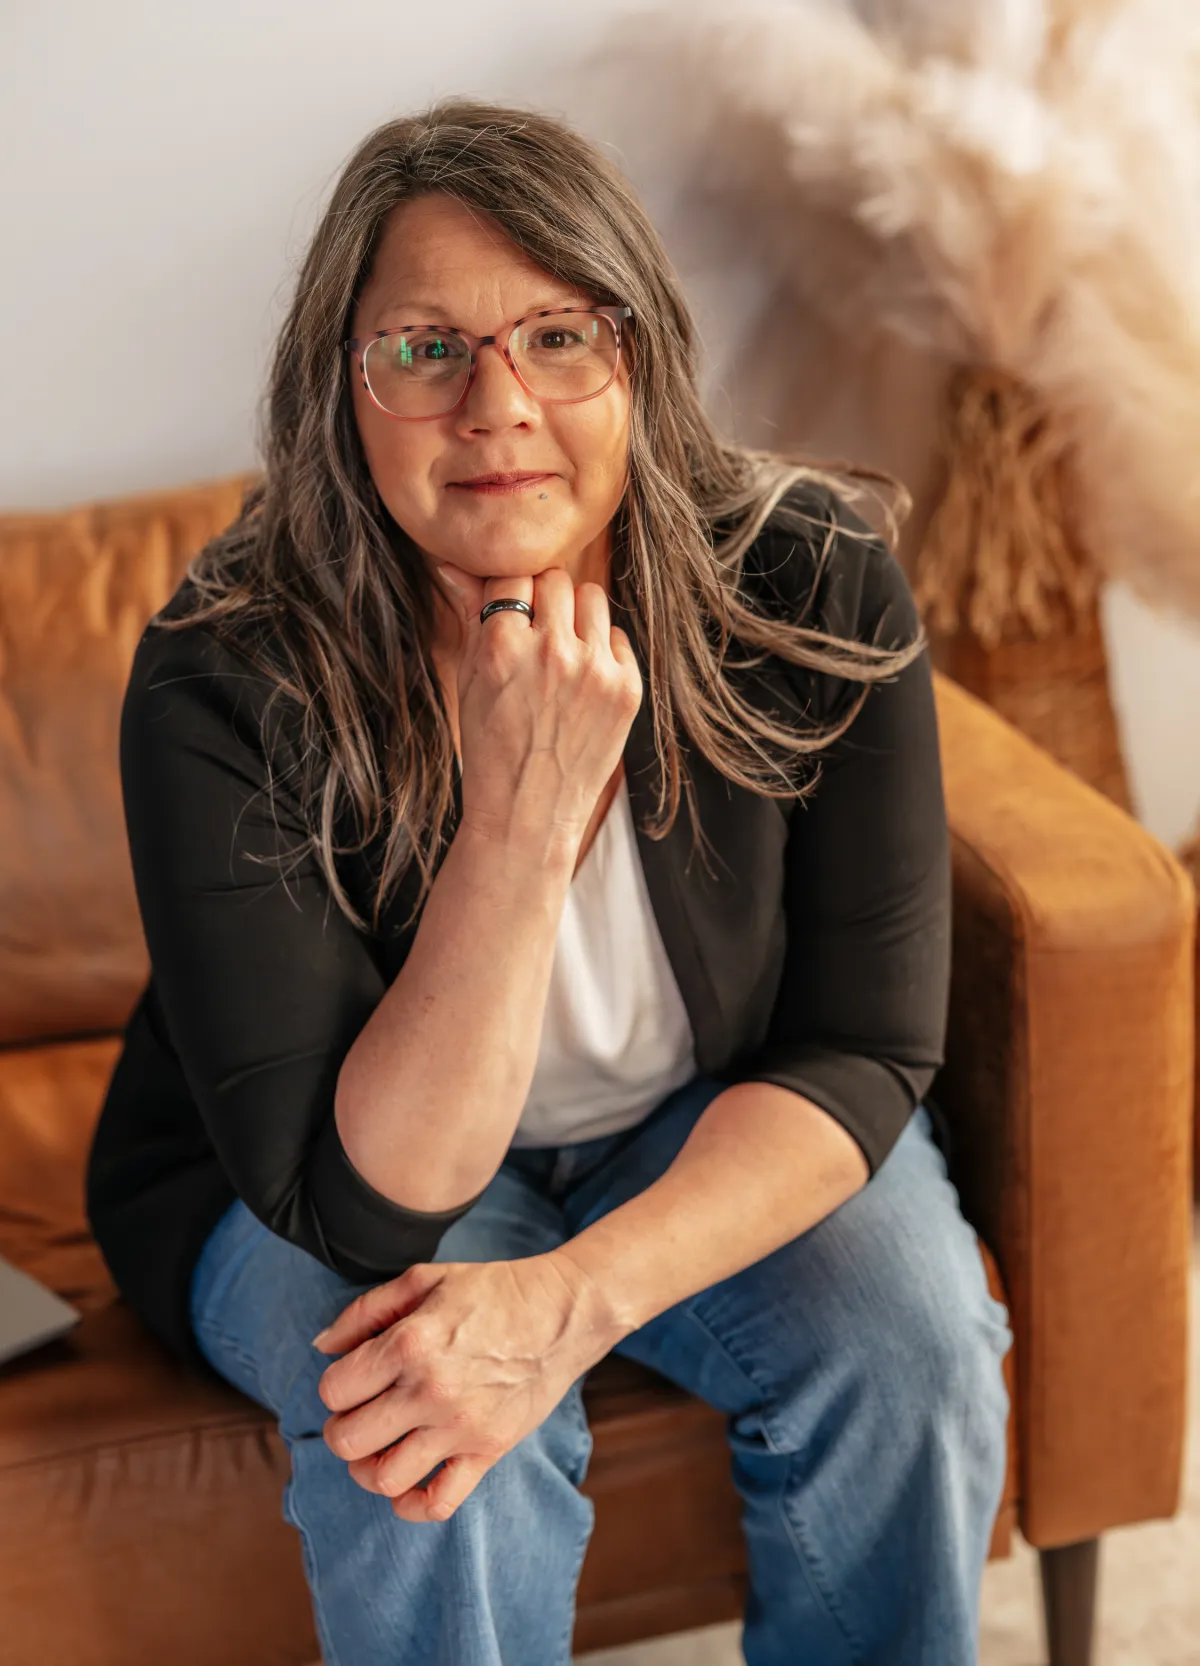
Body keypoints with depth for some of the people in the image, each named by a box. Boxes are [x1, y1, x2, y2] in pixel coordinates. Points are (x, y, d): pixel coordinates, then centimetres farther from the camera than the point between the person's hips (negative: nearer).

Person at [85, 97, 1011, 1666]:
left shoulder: (816, 585, -21)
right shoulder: (224, 682, -28)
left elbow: (865, 1048, -17)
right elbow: (361, 1200, -29)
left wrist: (577, 1295, -32)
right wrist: (527, 815, -41)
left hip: (716, 1133, 3)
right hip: (309, 1195, -2)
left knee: (911, 1352, -23)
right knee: (432, 1446, -31)